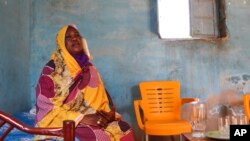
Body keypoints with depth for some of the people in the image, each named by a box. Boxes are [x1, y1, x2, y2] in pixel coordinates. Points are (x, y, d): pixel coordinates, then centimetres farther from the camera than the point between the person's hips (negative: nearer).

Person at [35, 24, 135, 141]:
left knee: (123, 128, -21)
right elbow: (46, 106, -10)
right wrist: (81, 118, -19)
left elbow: (100, 99, 14)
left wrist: (108, 114, -9)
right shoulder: (51, 69, -3)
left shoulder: (89, 68, 14)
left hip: (92, 118, 5)